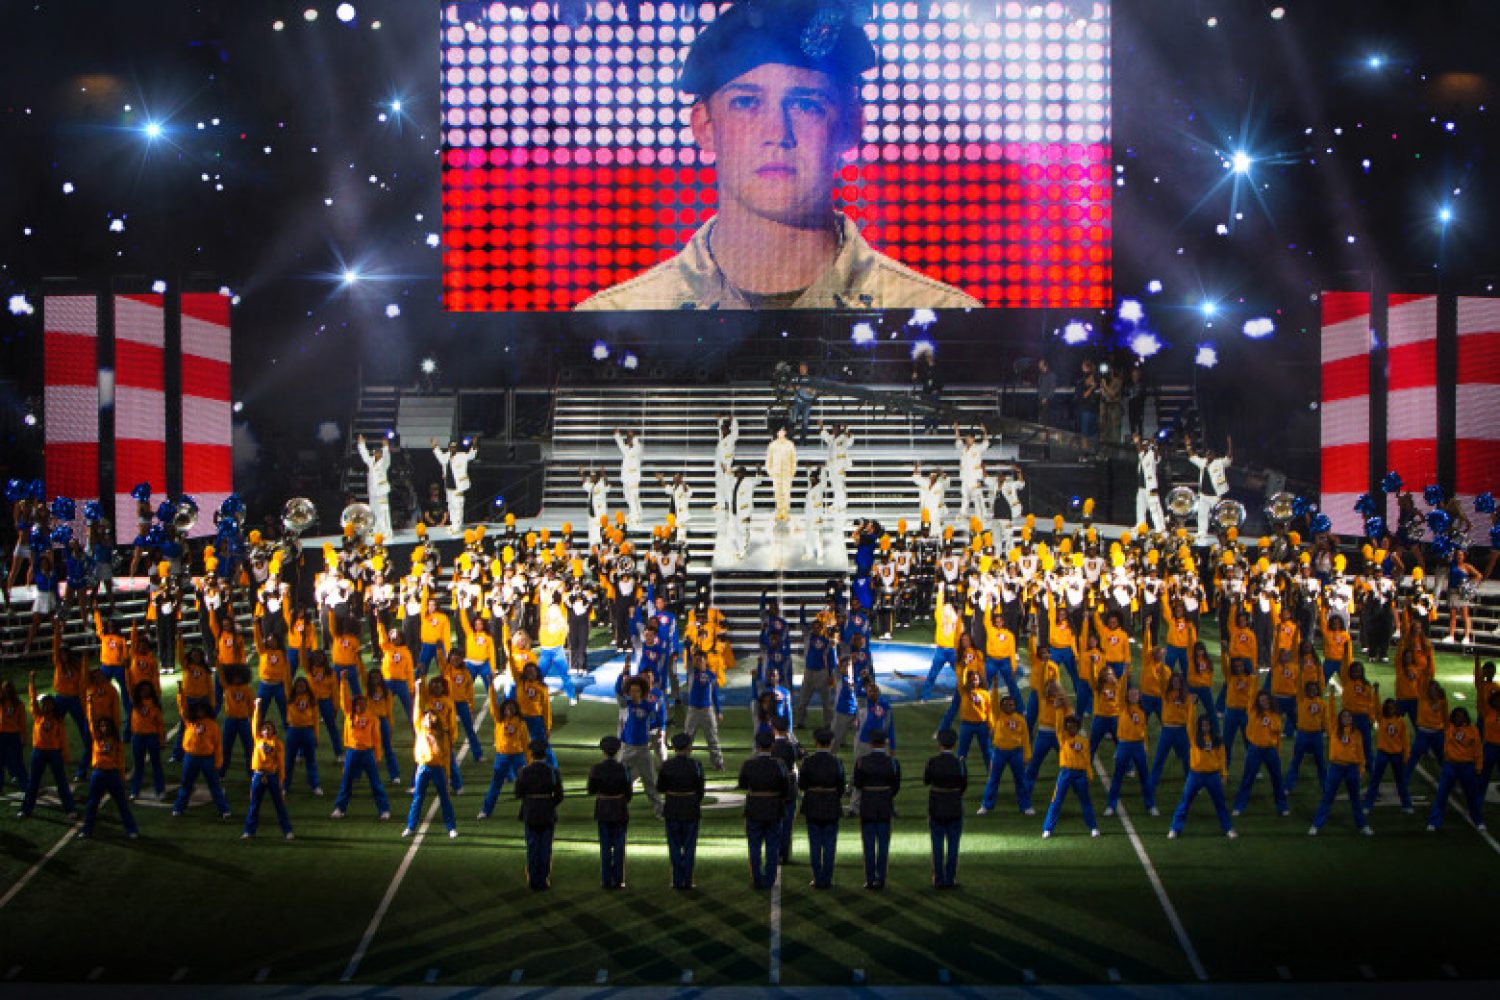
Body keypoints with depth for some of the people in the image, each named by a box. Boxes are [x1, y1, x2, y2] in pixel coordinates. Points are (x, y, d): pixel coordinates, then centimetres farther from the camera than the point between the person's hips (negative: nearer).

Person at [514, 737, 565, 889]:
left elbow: (518, 794, -4)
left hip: (530, 814, 0)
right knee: (546, 848, 10)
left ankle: (533, 881, 16)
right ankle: (544, 881, 14)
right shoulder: (554, 772, -11)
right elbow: (559, 797, -8)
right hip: (548, 815, 0)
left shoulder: (524, 771, -11)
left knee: (532, 848, 11)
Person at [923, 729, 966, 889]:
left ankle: (939, 880, 11)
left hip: (936, 807, 1)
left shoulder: (932, 762, -14)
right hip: (954, 808, -1)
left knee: (937, 845, 9)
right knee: (953, 845, 10)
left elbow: (926, 781, 3)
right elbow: (964, 786, 1)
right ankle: (950, 880, 12)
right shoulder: (960, 763, -14)